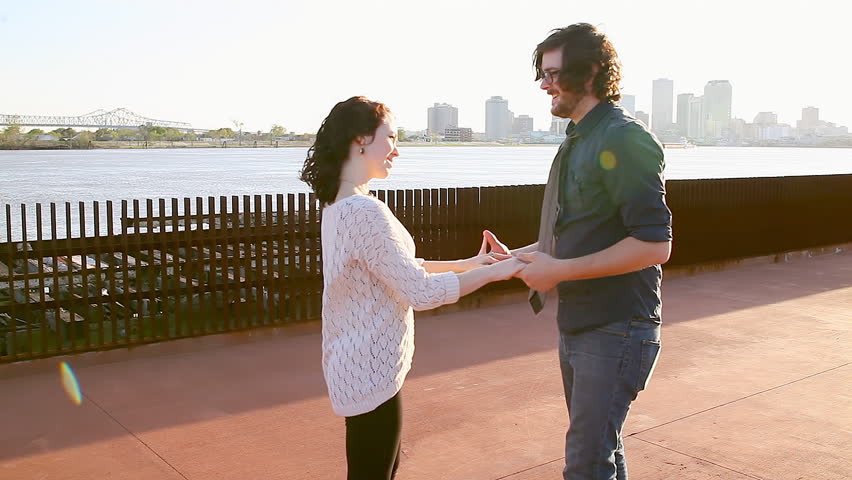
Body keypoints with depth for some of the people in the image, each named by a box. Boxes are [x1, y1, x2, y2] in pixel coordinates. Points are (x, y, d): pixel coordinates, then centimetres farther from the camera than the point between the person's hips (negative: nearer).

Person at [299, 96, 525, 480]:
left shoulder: (339, 204, 7)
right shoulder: (365, 211, -25)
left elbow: (399, 268, 14)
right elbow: (421, 292, -23)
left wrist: (468, 263, 11)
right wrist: (494, 272, -13)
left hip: (359, 365, 10)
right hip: (370, 373, -10)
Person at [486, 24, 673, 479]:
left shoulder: (624, 140, -17)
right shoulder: (576, 142, 12)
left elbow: (654, 245, -24)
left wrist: (560, 270, -22)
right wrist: (515, 257, 7)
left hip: (615, 329, -9)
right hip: (576, 323, 9)